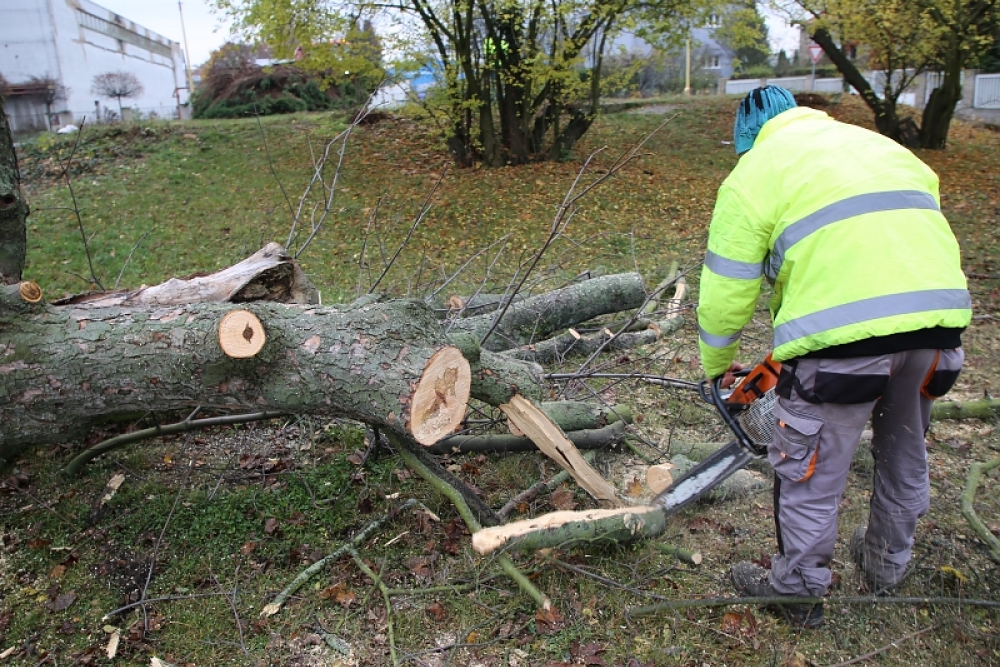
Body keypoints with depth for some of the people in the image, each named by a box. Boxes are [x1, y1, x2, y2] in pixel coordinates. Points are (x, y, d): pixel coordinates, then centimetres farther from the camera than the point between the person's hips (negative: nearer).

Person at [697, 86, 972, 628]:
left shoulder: (756, 171, 8)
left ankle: (799, 590, 29)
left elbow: (725, 291, 6)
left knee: (811, 471, 12)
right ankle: (887, 564, 48)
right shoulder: (882, 145, 26)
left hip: (844, 333, -7)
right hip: (941, 316, 7)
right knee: (905, 454, 27)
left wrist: (715, 367, 20)